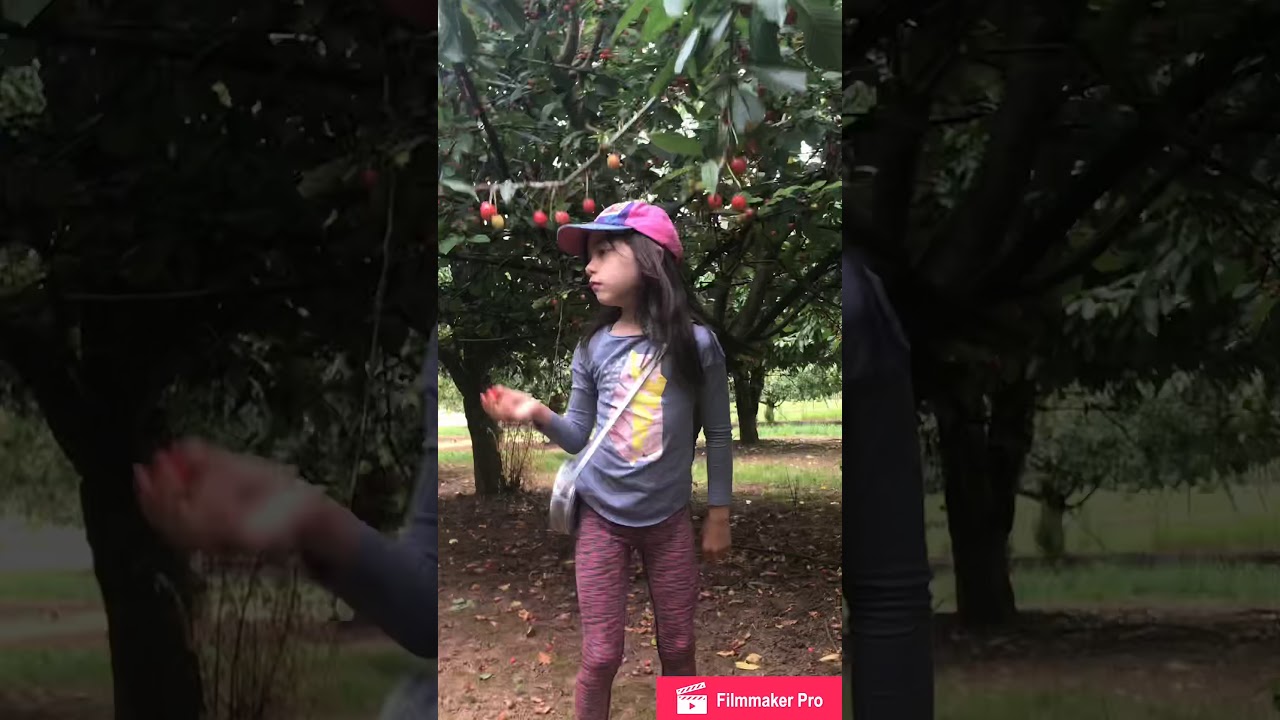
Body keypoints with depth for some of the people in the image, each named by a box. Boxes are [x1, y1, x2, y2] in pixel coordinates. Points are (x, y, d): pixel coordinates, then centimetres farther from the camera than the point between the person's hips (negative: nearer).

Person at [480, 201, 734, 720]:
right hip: (601, 519, 1)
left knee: (678, 649, 11)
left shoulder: (695, 342, -11)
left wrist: (719, 515, 1)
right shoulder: (593, 347, -4)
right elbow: (580, 436, 2)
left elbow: (718, 434, -3)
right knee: (601, 657, 2)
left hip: (669, 521, -1)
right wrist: (540, 416, -18)